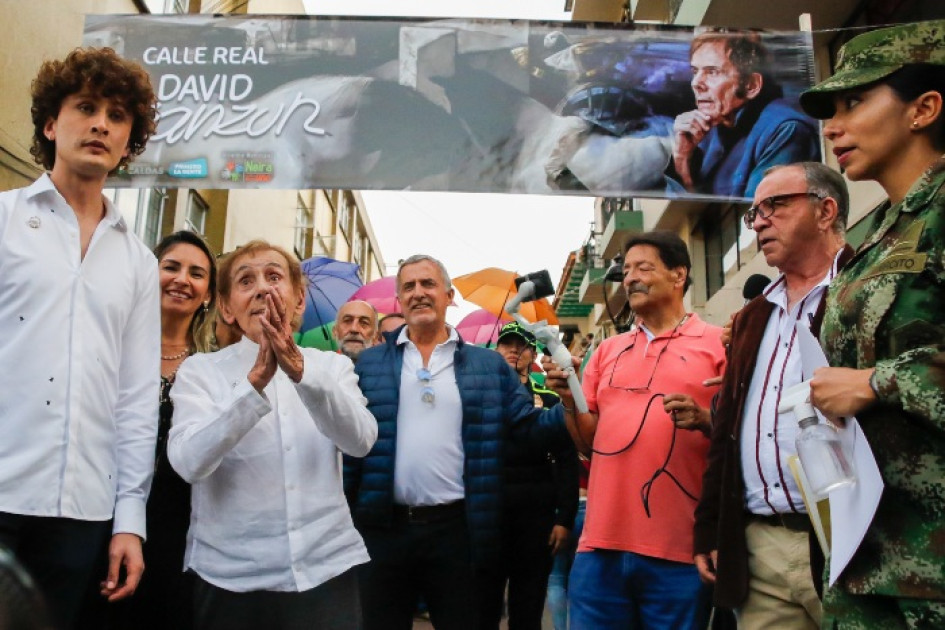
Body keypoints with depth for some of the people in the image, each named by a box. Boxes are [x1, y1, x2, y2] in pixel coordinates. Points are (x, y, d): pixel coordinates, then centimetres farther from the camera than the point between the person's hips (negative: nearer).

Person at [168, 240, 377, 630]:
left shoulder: (333, 367, 4)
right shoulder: (200, 370, -1)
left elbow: (360, 440, -13)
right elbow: (189, 462, -15)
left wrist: (300, 369, -26)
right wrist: (256, 379, -26)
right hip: (230, 578, -1)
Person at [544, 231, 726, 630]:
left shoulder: (718, 343, 1)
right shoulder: (608, 350, 14)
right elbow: (588, 443, 14)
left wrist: (703, 420, -19)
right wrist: (568, 399, -4)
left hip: (678, 551, -4)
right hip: (602, 543, 4)